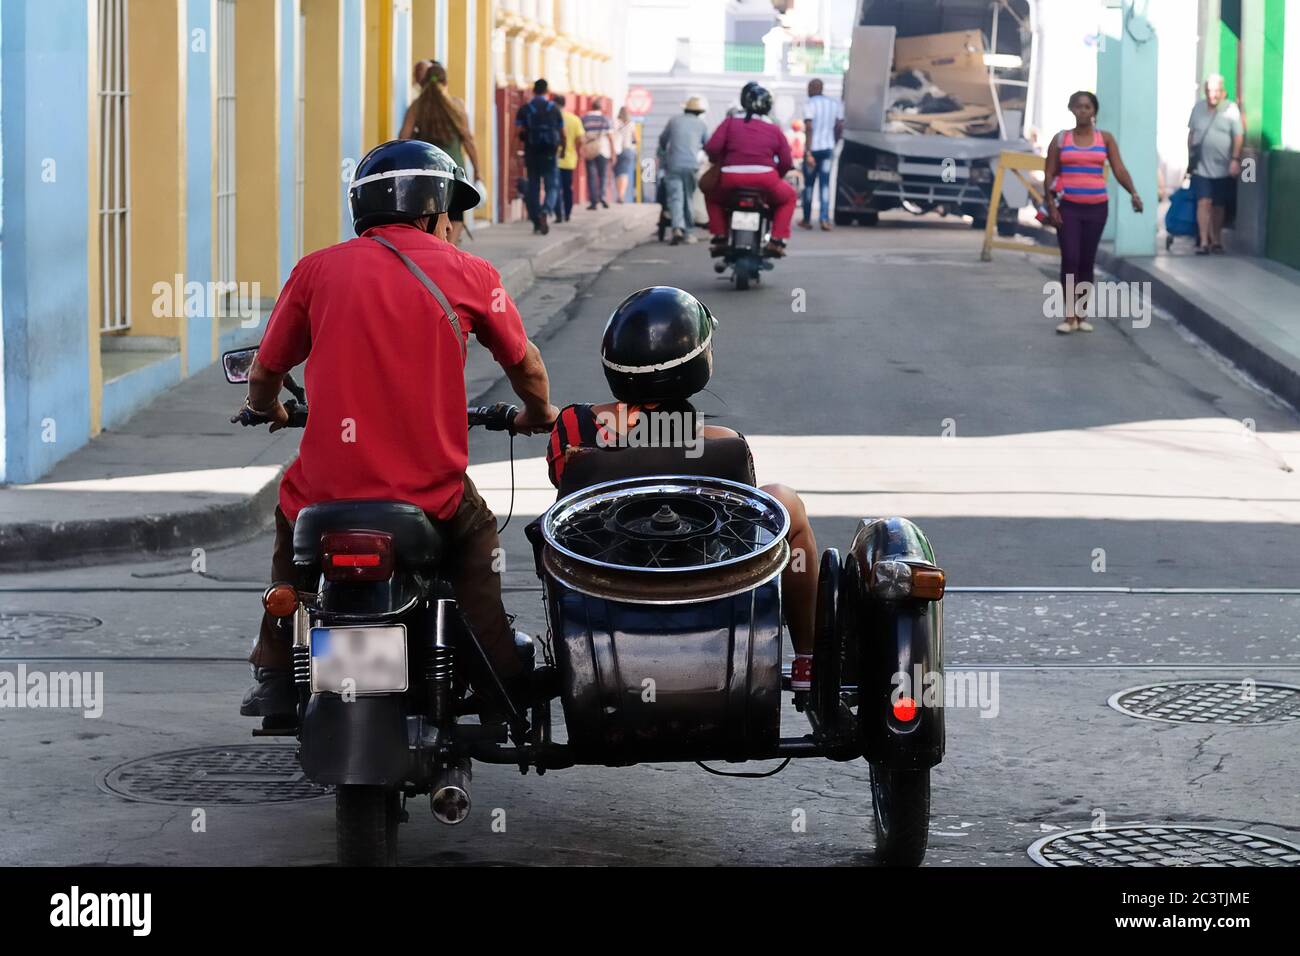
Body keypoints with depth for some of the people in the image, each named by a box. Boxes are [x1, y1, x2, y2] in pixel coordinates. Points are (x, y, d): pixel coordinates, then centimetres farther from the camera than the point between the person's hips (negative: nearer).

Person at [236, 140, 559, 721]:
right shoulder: (470, 275, 4)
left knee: (291, 519, 33)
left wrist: (263, 409, 36)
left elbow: (265, 372, 13)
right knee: (476, 536, 31)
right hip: (430, 492, 0)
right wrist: (539, 414, 37)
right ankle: (504, 679, 26)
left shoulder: (318, 269, 5)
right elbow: (526, 368, 15)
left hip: (328, 490, 1)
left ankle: (276, 680, 30)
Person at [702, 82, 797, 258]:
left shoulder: (731, 122, 9)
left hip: (731, 179, 0)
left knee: (712, 195, 33)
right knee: (789, 197, 29)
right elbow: (786, 162, 6)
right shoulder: (774, 129, 12)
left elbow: (711, 148, -3)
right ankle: (777, 241, 12)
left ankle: (720, 237, 17)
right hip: (765, 180, 0)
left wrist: (719, 163, 17)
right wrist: (777, 175, 27)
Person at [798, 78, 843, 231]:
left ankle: (807, 220, 16)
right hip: (828, 148, 4)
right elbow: (839, 127, 10)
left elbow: (809, 128, -16)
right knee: (825, 184, 4)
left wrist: (808, 152, -18)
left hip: (814, 148, -4)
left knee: (809, 184, 9)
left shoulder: (810, 104, -8)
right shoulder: (835, 104, 8)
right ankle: (824, 218, -11)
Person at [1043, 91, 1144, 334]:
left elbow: (1119, 170, -4)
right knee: (1070, 260, -9)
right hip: (1068, 207, -1)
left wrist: (1133, 193, -20)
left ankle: (1082, 315, 13)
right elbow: (1049, 174, 3)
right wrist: (1051, 205, -8)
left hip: (1096, 208, 1)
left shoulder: (1105, 139, 4)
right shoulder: (1061, 139, 3)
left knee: (1087, 261, 5)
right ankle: (1070, 316, -7)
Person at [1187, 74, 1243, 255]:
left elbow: (1238, 136, -6)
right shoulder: (1198, 107, 5)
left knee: (1218, 205, 10)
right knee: (1204, 202, -11)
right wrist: (1190, 155, 12)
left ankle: (1216, 240, 25)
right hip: (1201, 167, 1)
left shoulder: (1231, 109, -6)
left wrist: (1235, 159, -14)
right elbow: (1191, 133, 14)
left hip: (1222, 167, -1)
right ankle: (1204, 242, -12)